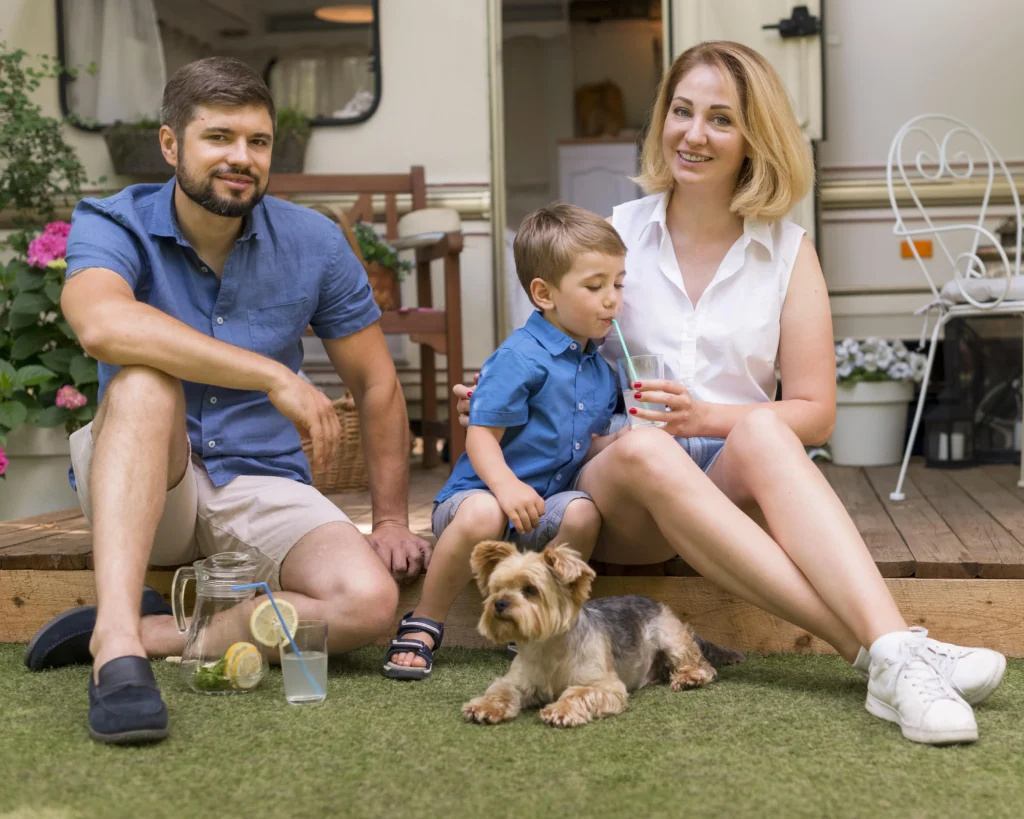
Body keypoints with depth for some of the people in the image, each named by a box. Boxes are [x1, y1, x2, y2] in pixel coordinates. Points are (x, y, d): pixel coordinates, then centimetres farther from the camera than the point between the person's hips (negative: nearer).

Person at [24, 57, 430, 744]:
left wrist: (392, 521, 2)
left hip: (261, 487, 2)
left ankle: (150, 632, -20)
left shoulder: (313, 243, -1)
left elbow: (378, 386, 8)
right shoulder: (113, 226, -9)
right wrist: (275, 375, -36)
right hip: (142, 488, -2)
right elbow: (103, 325, -34)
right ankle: (117, 637, -43)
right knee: (145, 377, -35)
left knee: (371, 602, -25)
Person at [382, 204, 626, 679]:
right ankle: (422, 627, -17)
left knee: (582, 513, -26)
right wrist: (506, 485, -34)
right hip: (480, 493, -6)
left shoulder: (600, 371, 13)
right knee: (483, 515, -39)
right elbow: (481, 434, -17)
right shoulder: (521, 358, -13)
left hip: (542, 506, 6)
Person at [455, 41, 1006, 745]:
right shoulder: (616, 235, 8)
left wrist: (710, 417, -15)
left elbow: (815, 414, 2)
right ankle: (878, 650, -45)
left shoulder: (787, 252, 7)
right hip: (617, 487, 0)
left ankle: (896, 651, -48)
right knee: (642, 449, -36)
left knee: (761, 433, -34)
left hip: (736, 483, 0)